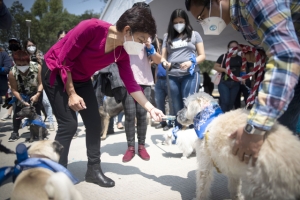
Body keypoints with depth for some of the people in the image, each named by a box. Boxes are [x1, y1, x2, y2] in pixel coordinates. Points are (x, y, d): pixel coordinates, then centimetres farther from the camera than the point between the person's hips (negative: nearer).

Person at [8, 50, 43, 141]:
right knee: (17, 111, -2)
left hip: (36, 93, 0)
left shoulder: (37, 67, -33)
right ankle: (15, 132, 10)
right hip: (21, 94, 1)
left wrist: (37, 94, -33)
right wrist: (22, 101, -28)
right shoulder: (12, 73, -31)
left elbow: (41, 83, -22)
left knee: (37, 111, -2)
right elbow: (14, 90, -21)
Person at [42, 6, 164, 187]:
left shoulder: (122, 52, -11)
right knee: (69, 124, -13)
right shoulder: (92, 28, -30)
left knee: (94, 123, 1)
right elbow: (64, 60, -25)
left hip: (81, 79, 6)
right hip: (56, 72, -6)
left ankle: (94, 170, 15)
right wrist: (72, 94, -20)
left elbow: (130, 83, -8)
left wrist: (150, 108, -14)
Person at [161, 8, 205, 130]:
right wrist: (164, 63, -10)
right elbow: (163, 57, 15)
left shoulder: (194, 34, 11)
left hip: (190, 74, -2)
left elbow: (202, 55, 7)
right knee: (177, 108, 6)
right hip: (172, 76, 3)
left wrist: (191, 62, -13)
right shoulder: (168, 37, 17)